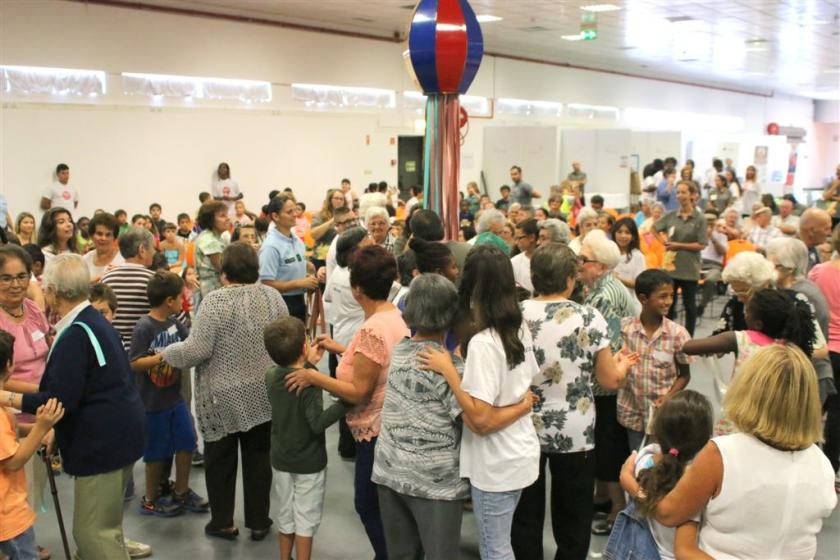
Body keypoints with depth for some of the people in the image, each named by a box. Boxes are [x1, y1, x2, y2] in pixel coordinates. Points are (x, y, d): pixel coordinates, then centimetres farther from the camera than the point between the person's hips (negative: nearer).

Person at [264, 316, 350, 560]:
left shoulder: (271, 376, -4)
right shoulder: (309, 383, -23)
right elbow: (317, 423, -28)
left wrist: (308, 364, 14)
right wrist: (345, 403, -29)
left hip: (281, 460, 6)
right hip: (308, 463, -6)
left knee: (286, 516, 19)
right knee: (306, 519, 6)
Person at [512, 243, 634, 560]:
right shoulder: (589, 318, -13)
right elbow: (611, 380, -7)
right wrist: (622, 364, 15)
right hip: (575, 434, -2)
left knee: (525, 517, 18)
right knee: (572, 521, 17)